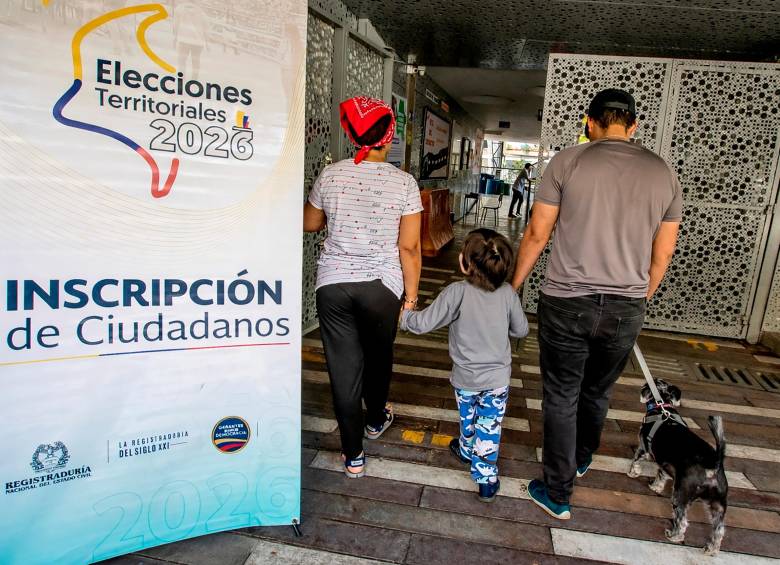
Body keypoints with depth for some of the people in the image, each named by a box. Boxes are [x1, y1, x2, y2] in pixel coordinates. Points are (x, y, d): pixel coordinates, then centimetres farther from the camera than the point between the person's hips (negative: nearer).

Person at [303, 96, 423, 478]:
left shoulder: (330, 175, -2)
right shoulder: (404, 182, -8)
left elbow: (310, 223, 13)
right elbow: (409, 247, -9)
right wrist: (411, 294, 1)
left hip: (333, 283, 1)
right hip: (382, 285, 0)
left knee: (343, 366, 9)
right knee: (378, 356, 23)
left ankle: (352, 455, 18)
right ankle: (376, 420, 49)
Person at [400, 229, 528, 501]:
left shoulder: (457, 292, -23)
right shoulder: (508, 293, -13)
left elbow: (423, 323, -20)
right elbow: (521, 330, 1)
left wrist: (403, 315, -1)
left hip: (465, 379, 0)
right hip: (497, 379, 1)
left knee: (468, 420, 26)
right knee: (489, 430, 13)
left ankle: (467, 451, 51)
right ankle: (486, 479, 23)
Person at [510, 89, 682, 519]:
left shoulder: (567, 161, -6)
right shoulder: (663, 173, 5)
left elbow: (536, 234, -5)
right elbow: (662, 254, 9)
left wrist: (513, 285, 8)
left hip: (566, 303, -3)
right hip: (626, 309, 4)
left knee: (561, 398, 10)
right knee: (597, 393, 23)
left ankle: (557, 494, 20)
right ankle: (581, 461, 48)